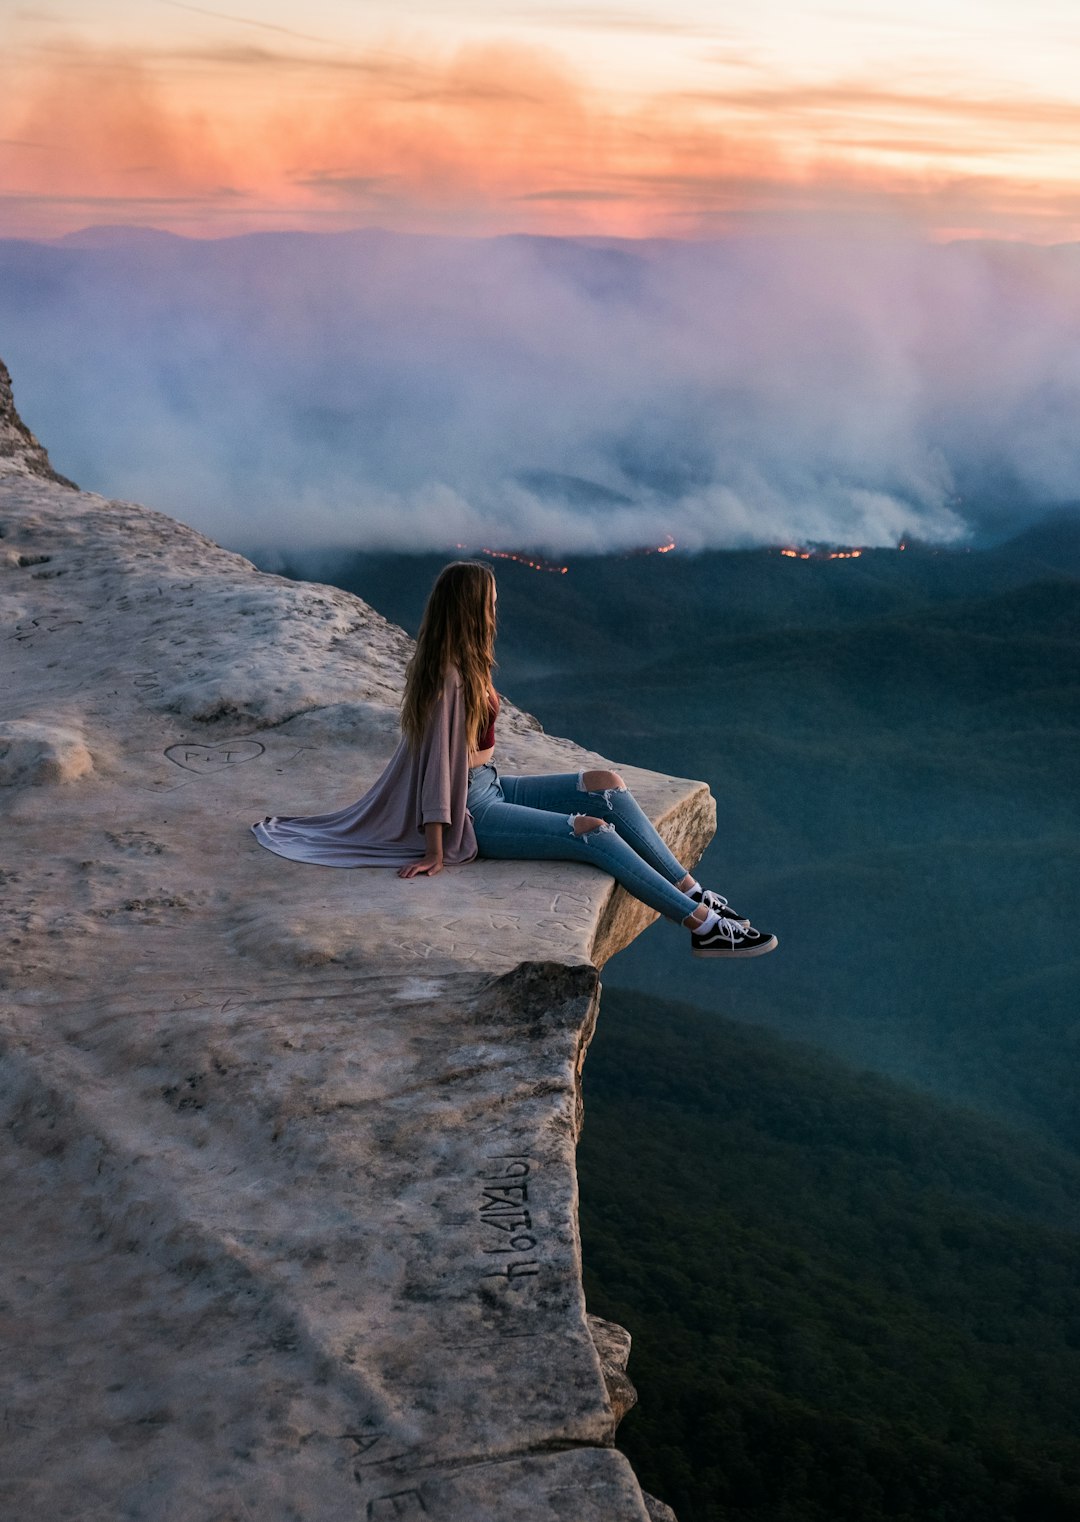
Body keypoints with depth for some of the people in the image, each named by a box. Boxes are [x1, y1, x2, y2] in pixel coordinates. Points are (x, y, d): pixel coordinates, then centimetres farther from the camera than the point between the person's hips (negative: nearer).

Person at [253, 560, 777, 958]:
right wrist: (435, 852, -21)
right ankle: (704, 926, -18)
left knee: (607, 785, -5)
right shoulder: (448, 677, -21)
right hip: (470, 810, -10)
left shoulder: (465, 663, 8)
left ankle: (692, 892, -6)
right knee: (596, 833, -21)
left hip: (490, 786, 10)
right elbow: (437, 761, -22)